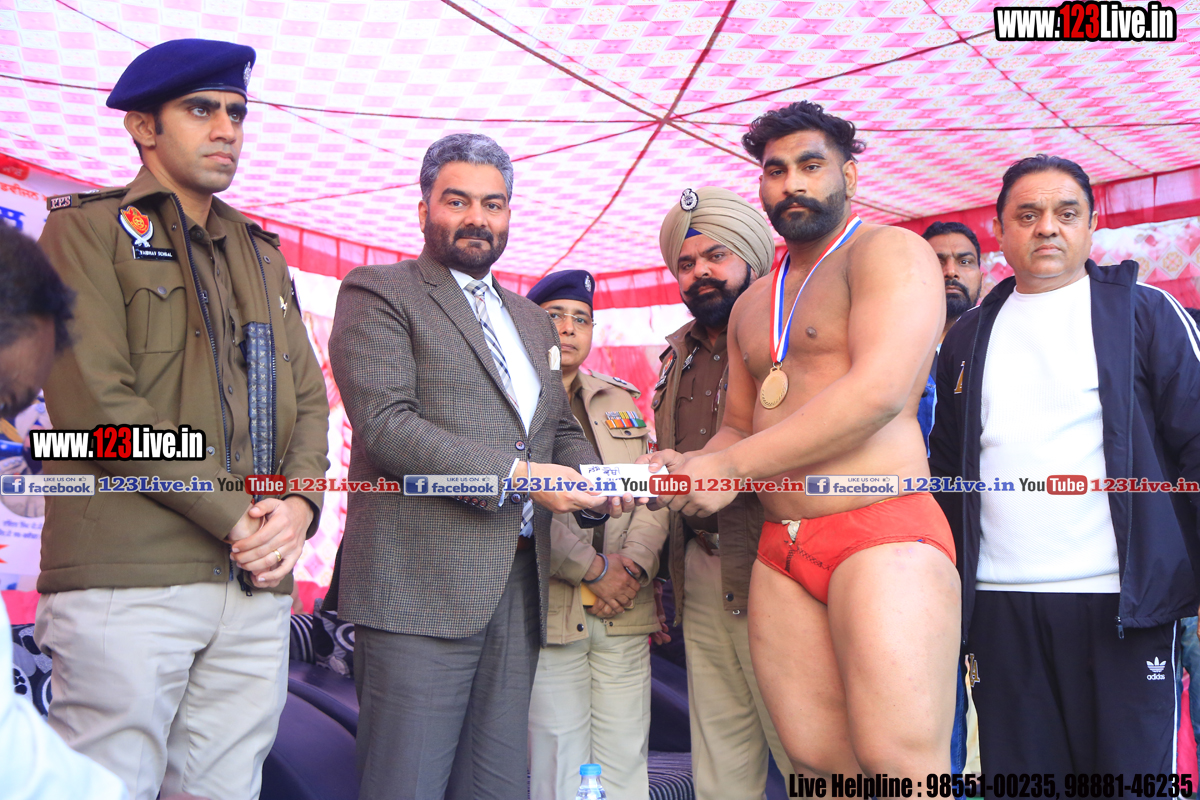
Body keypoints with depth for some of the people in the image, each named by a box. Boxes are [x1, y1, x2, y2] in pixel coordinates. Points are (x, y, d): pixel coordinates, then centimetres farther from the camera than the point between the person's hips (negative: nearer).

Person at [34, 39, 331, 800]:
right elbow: (97, 401, -10)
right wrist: (236, 517, -11)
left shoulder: (263, 254, 20)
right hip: (126, 580, -5)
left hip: (258, 584, 5)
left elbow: (309, 399, 14)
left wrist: (300, 504, -5)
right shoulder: (87, 228, 3)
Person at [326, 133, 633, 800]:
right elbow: (384, 422, -12)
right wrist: (516, 475, -18)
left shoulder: (533, 320, 23)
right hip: (420, 590, -6)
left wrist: (593, 483, 1)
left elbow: (561, 427, 24)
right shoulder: (377, 294, 0)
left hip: (519, 587, 7)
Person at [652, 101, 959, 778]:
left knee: (900, 763, -12)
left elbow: (879, 391, -17)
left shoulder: (890, 251, -1)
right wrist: (686, 466, 4)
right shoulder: (751, 305, 22)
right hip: (782, 549, 7)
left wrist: (732, 467, -14)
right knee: (817, 759, 5)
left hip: (884, 534, -6)